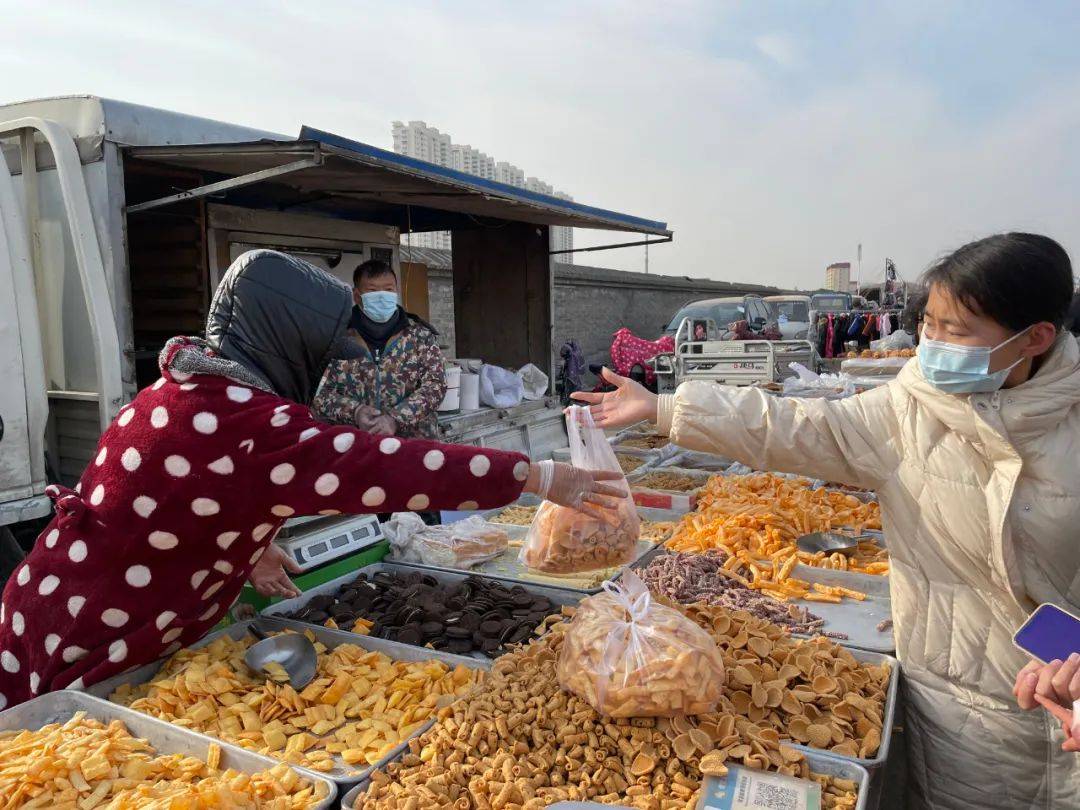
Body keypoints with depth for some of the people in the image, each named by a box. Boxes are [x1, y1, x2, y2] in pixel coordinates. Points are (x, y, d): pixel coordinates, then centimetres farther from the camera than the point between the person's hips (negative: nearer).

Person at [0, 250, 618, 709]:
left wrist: (245, 546, 4)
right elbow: (394, 469, -34)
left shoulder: (193, 387, 0)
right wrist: (539, 477, -28)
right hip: (81, 653, -9)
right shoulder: (245, 424, -31)